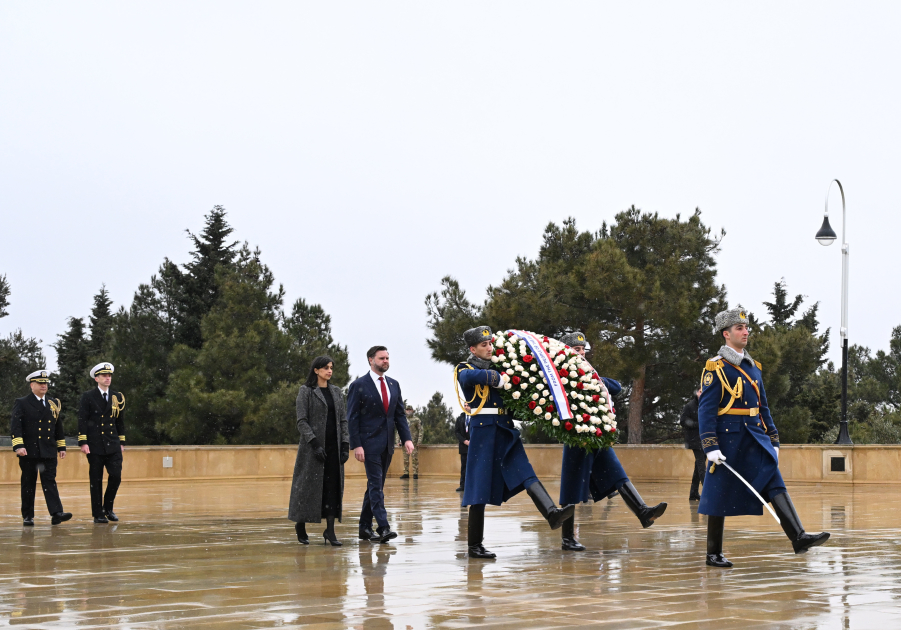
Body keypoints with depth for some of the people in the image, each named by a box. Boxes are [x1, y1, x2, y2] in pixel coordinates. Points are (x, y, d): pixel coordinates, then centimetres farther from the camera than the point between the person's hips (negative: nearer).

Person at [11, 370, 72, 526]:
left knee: (50, 481, -6)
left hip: (49, 452, 3)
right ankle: (27, 516, 11)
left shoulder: (53, 403, 14)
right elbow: (15, 426, -8)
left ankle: (56, 513, -16)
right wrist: (18, 446, -19)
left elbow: (58, 426, 19)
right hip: (29, 451, -3)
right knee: (28, 484, 4)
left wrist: (61, 447, 15)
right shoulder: (22, 403, 1)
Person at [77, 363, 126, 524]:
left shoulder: (117, 397, 11)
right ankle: (98, 514, 7)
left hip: (113, 444, 3)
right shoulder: (88, 397, 0)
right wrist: (83, 442, -12)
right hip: (95, 445, -3)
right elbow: (82, 420, -4)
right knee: (96, 480, 1)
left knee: (116, 476, -5)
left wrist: (122, 442, 13)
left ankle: (108, 508, 15)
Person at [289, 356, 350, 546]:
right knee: (309, 484, -1)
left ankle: (330, 530, 0)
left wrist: (345, 445, 1)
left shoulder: (336, 392, 14)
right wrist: (315, 444, -17)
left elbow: (343, 421, 12)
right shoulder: (306, 391, -1)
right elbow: (302, 421, -8)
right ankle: (300, 524, 18)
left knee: (333, 486, -2)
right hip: (313, 446, -4)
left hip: (333, 446, 4)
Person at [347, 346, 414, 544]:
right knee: (376, 485, -12)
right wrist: (356, 445, -14)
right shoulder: (359, 385, -4)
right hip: (369, 442, -6)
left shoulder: (393, 385, 13)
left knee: (375, 485, 10)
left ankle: (365, 527, 16)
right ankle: (383, 528, -19)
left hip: (387, 444, 6)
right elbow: (352, 418, -7)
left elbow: (400, 414, 13)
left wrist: (407, 438, 0)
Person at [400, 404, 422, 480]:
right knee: (405, 459, 4)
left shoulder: (417, 420, 1)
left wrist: (419, 441, -12)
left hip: (414, 442, -5)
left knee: (415, 458, -6)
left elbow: (420, 431, -3)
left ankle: (415, 474, -4)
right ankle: (406, 473, 8)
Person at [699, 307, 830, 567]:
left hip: (756, 439, 6)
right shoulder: (715, 368, -7)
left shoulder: (753, 367, 15)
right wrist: (711, 447, -18)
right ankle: (713, 554, 12)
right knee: (721, 497, 2)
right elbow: (706, 409, -12)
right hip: (728, 441, -6)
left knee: (775, 485, -10)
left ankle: (798, 537, -20)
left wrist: (773, 440, 16)